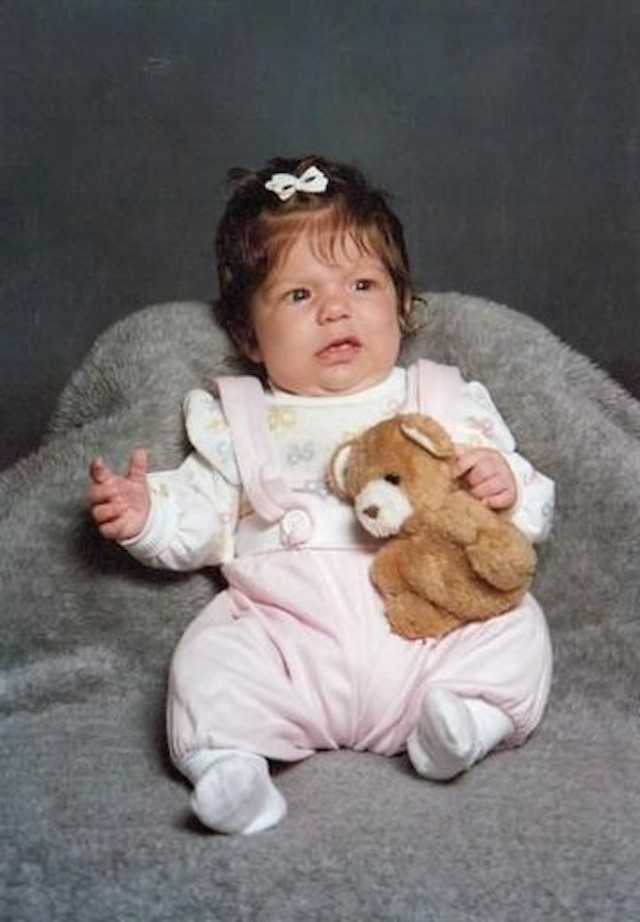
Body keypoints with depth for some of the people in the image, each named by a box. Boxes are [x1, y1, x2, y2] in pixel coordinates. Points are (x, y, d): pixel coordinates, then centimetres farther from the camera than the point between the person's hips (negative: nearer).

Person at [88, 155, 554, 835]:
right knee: (210, 658, -25)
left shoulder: (444, 401, 18)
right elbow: (198, 523, 16)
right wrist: (145, 512, -4)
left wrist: (507, 487, -8)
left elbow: (532, 511, 15)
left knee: (516, 627, -21)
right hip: (287, 634, 0)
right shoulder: (238, 420, 20)